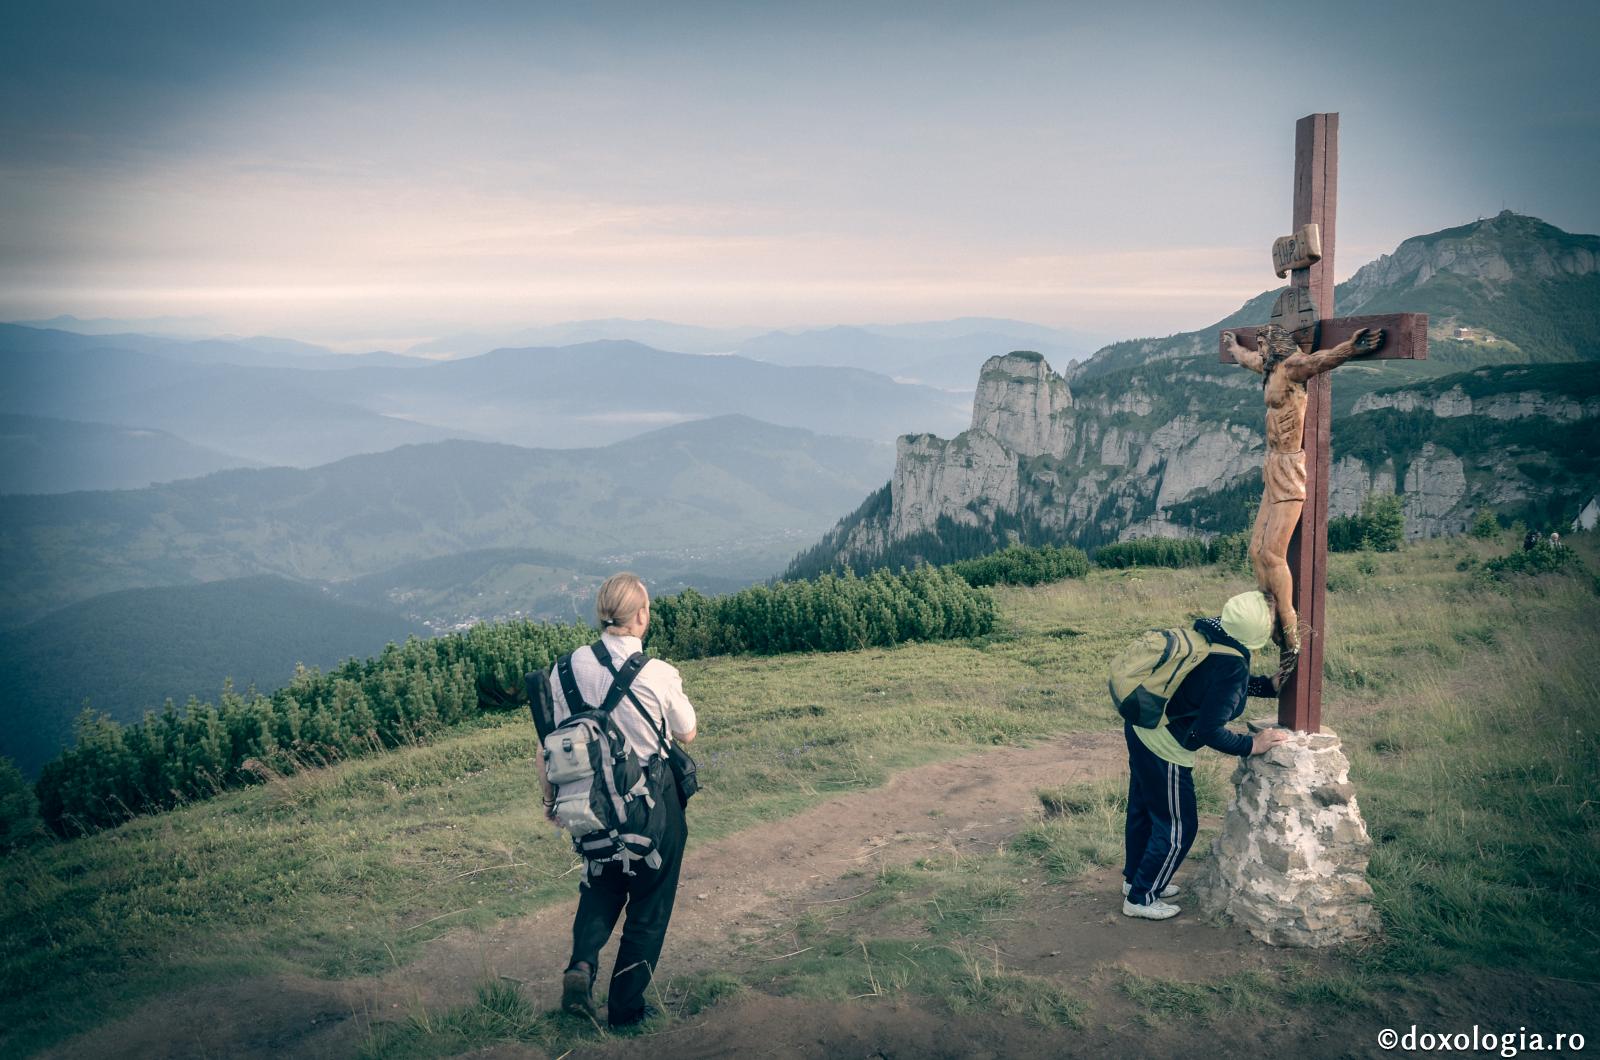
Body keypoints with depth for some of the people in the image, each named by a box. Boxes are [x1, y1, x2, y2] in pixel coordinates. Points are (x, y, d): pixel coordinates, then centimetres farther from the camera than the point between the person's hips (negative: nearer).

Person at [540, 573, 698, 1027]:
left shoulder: (571, 666, -10)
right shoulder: (658, 674, -20)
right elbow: (686, 734, -3)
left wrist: (549, 796, 11)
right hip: (654, 801, -3)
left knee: (602, 883, 28)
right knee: (649, 901, 14)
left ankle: (582, 963, 6)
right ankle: (626, 1006, 22)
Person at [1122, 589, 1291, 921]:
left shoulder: (1212, 632, -3)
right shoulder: (1232, 666, -27)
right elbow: (1208, 731, -25)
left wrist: (1269, 685, 13)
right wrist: (1251, 745, -14)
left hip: (1141, 725, 9)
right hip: (1163, 746, -9)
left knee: (1143, 808, 25)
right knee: (1177, 826, 9)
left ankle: (1136, 878, 45)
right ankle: (1140, 898, 23)